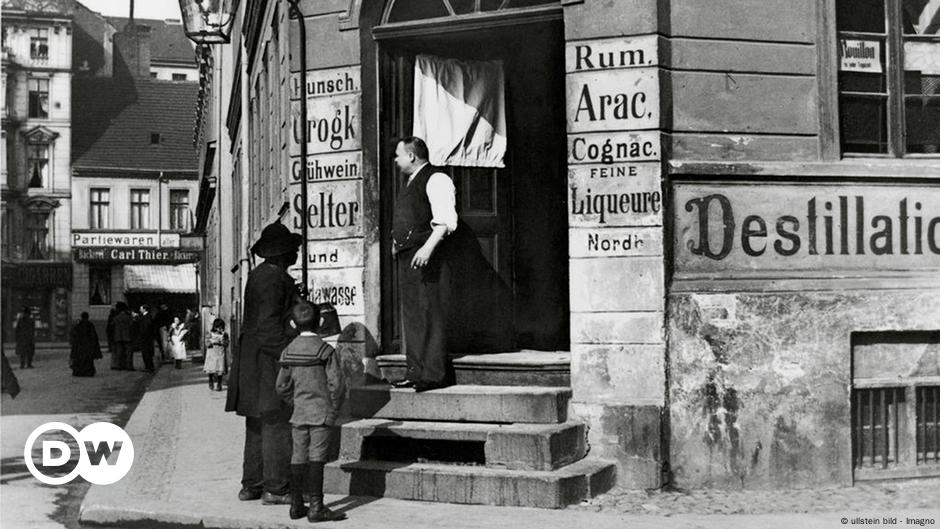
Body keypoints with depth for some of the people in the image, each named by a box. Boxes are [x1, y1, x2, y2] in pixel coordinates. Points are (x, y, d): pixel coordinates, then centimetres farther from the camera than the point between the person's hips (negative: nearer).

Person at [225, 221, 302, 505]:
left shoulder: (257, 274, 15)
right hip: (271, 359, -10)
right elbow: (270, 324, -20)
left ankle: (251, 485, 19)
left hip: (252, 359, 10)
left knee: (257, 425, 13)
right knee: (276, 423, -5)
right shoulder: (275, 277, -15)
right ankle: (275, 488, -1)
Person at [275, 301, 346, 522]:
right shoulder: (326, 350, -10)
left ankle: (296, 505, 16)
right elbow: (336, 384, -12)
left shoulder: (288, 351, 5)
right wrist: (334, 408, 0)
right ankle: (316, 508, -4)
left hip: (299, 413, 5)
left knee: (298, 458, 10)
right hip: (322, 413, -4)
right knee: (316, 458, -4)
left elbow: (282, 386, 7)